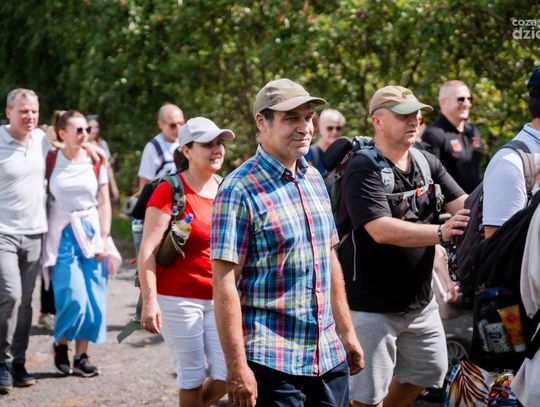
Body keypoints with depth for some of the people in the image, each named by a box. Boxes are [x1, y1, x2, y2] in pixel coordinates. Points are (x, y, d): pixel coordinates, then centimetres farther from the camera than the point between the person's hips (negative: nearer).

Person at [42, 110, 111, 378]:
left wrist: (104, 238, -2)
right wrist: (46, 243, -5)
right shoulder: (51, 161, -1)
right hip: (63, 234, -3)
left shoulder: (96, 162, 4)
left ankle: (81, 355, 11)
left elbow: (104, 202, 6)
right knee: (73, 297, -11)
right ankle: (60, 344, 14)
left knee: (92, 298, -1)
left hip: (91, 232, 3)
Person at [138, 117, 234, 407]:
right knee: (192, 375, 2)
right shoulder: (170, 191, -9)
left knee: (228, 374, 1)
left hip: (219, 299, 6)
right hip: (178, 298, -5)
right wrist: (149, 301, -21)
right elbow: (147, 250, -14)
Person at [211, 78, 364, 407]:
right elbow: (225, 285, -16)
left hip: (329, 355, 7)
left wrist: (347, 333, 17)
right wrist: (237, 367, -19)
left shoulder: (314, 179, 10)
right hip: (272, 361, -7)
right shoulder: (240, 191, -12)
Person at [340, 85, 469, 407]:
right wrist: (440, 233, -38)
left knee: (429, 370, 21)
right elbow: (382, 230, -28)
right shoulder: (363, 170, -17)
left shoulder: (428, 163, 6)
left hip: (420, 300, 7)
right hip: (372, 305, -7)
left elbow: (464, 205, -3)